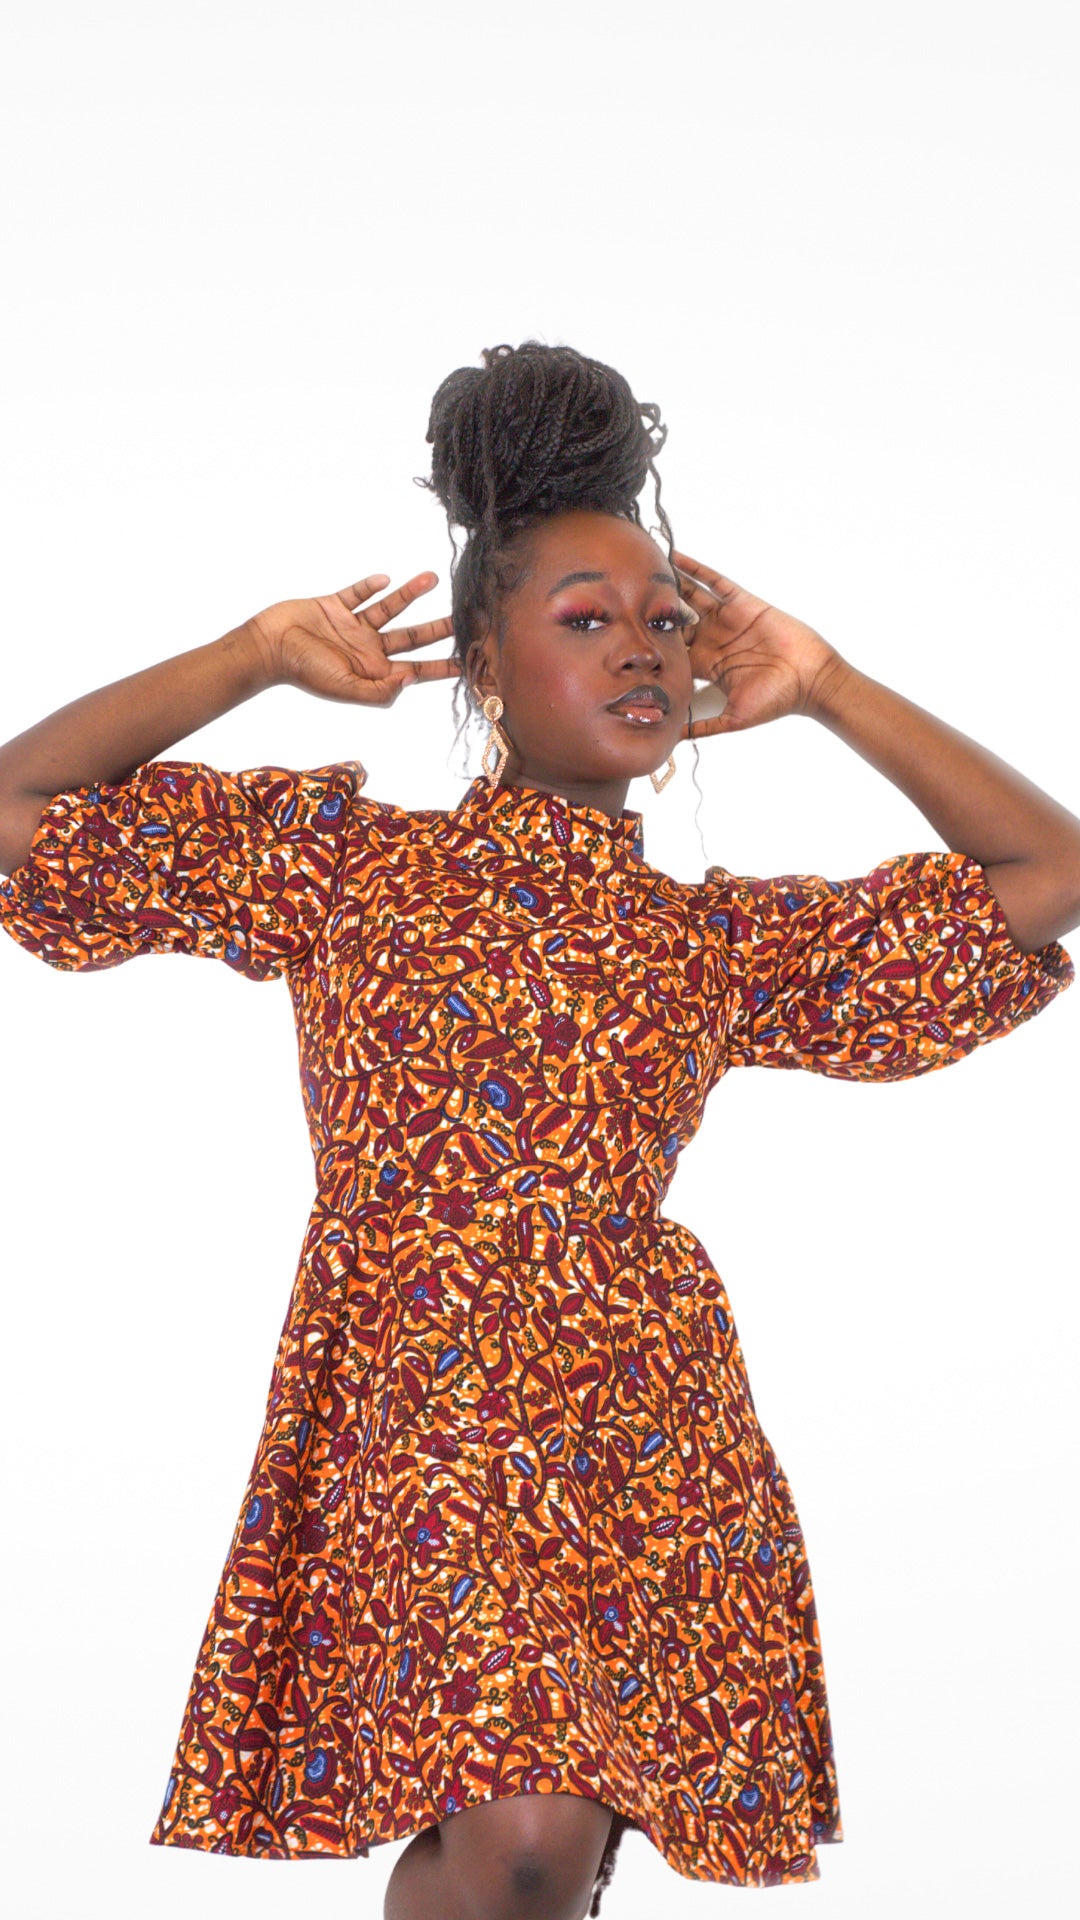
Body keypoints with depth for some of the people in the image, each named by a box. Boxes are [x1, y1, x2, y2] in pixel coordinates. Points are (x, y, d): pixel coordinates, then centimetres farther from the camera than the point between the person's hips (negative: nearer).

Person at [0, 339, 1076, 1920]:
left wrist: (820, 685, 14)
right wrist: (261, 652, 8)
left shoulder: (726, 939, 14)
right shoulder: (343, 856, 11)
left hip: (645, 1425, 3)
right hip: (422, 1408, -2)